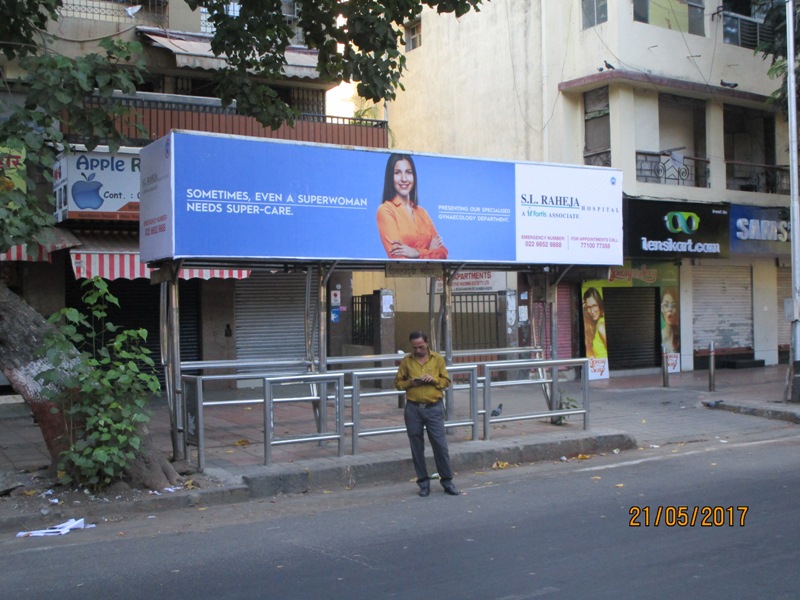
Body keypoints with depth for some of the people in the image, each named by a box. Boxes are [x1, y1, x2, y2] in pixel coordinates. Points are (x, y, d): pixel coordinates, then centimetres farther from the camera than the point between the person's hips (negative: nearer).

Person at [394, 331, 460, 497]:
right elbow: (398, 382, 9)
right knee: (417, 448, 5)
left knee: (440, 445, -2)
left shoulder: (437, 359, 5)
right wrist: (410, 383, -10)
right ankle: (423, 482, 16)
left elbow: (446, 381, 7)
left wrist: (434, 379, -12)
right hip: (413, 409, 1)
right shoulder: (406, 361, 6)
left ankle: (447, 481, 10)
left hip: (434, 408, -1)